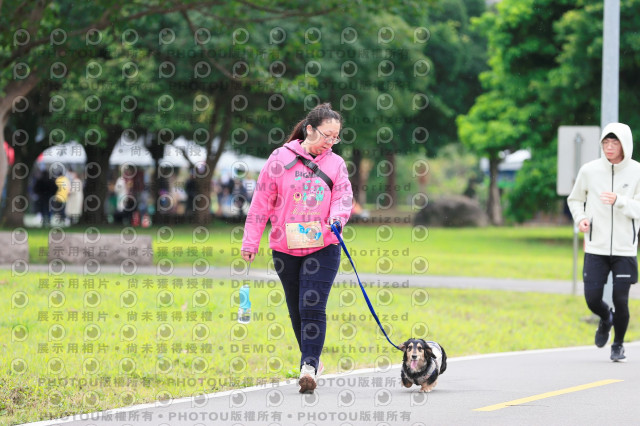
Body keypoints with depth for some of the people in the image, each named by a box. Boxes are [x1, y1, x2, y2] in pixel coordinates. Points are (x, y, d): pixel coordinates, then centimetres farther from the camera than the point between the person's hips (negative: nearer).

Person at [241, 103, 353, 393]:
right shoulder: (281, 159, 0)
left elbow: (344, 196, -2)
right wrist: (250, 241, 3)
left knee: (313, 307, -13)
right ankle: (312, 360, 27)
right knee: (296, 310, 10)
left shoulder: (336, 164, 5)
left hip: (323, 248, -1)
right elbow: (262, 201, 3)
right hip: (285, 248, 1)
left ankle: (309, 367, -16)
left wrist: (337, 217, -26)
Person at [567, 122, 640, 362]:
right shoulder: (589, 170, 1)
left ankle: (618, 344, 23)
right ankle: (606, 318, 32)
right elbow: (575, 199, 15)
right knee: (592, 298, -5)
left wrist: (619, 201, -25)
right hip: (595, 249, 1)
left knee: (621, 300, -2)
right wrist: (580, 218, -4)